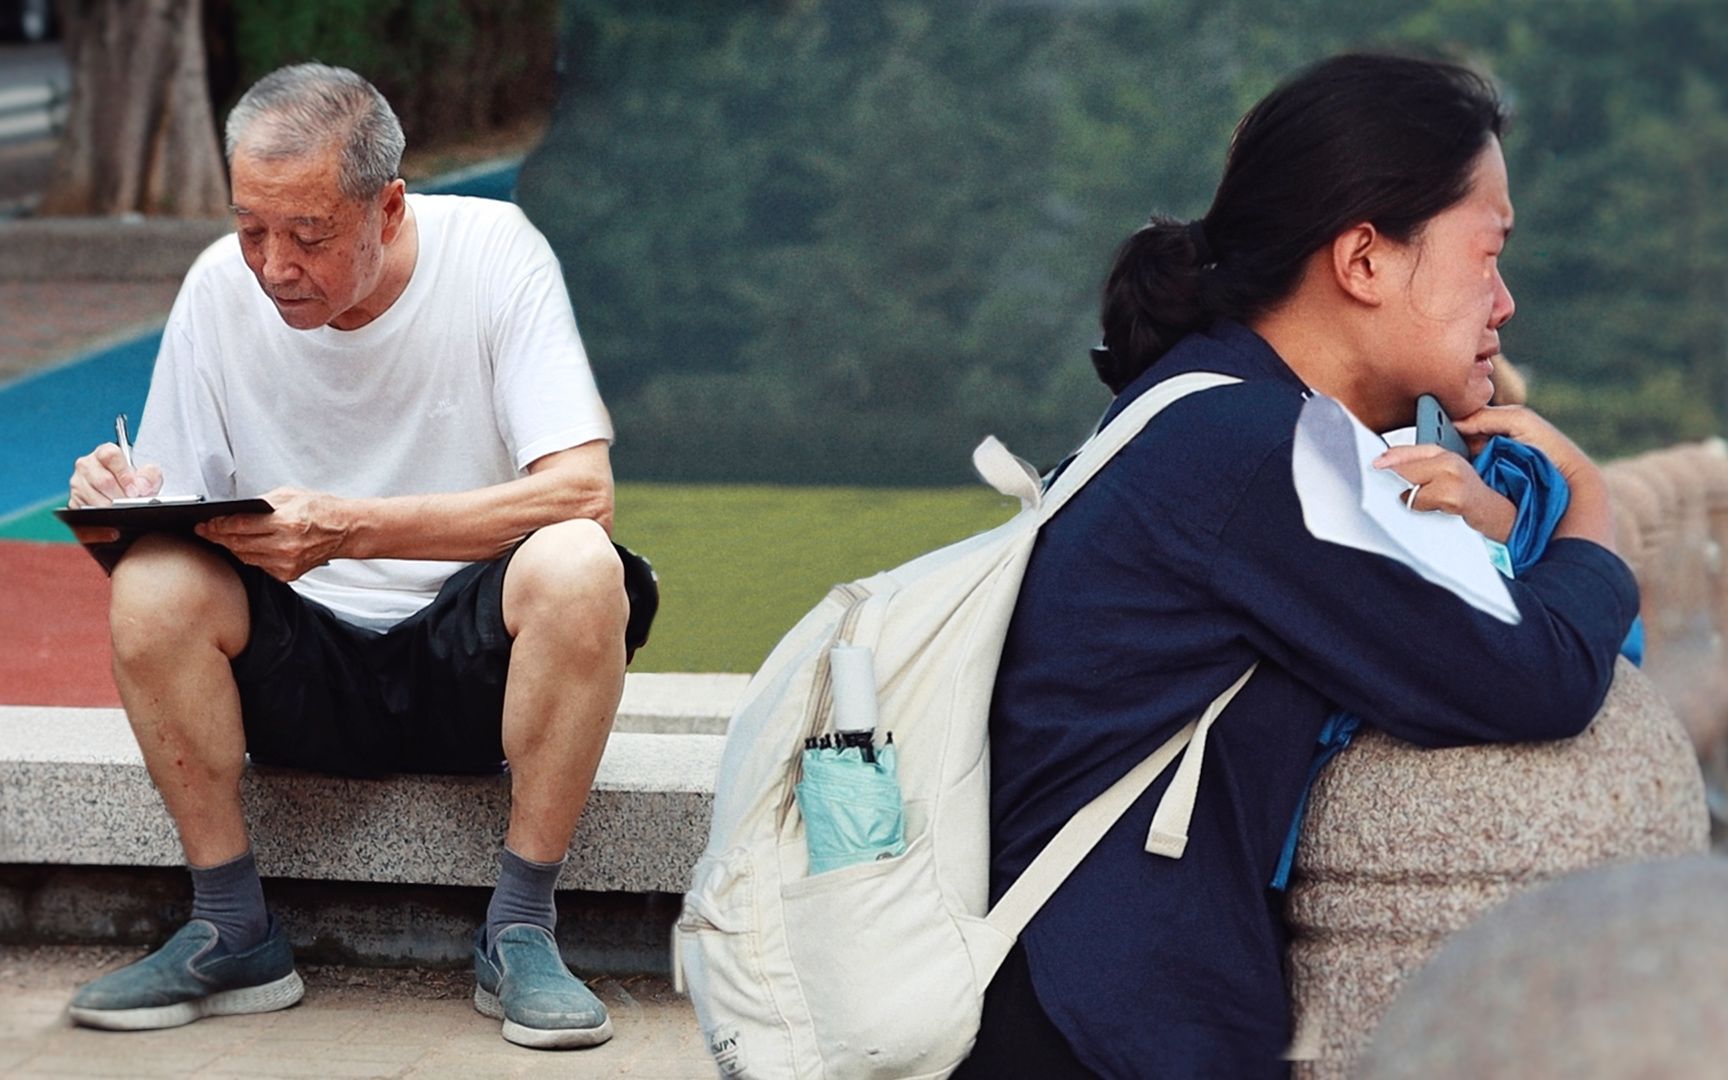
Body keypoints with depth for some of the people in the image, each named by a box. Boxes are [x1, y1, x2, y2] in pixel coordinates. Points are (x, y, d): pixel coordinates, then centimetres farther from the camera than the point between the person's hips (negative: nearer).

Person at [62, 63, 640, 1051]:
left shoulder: (493, 253, -12)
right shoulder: (222, 286, -4)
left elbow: (582, 490, -22)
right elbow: (174, 522, 2)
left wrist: (350, 528, -33)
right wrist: (124, 513, -24)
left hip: (475, 666, -2)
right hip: (302, 670, 2)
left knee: (577, 566, -33)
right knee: (151, 586, -26)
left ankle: (519, 938, -18)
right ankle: (236, 938, -10)